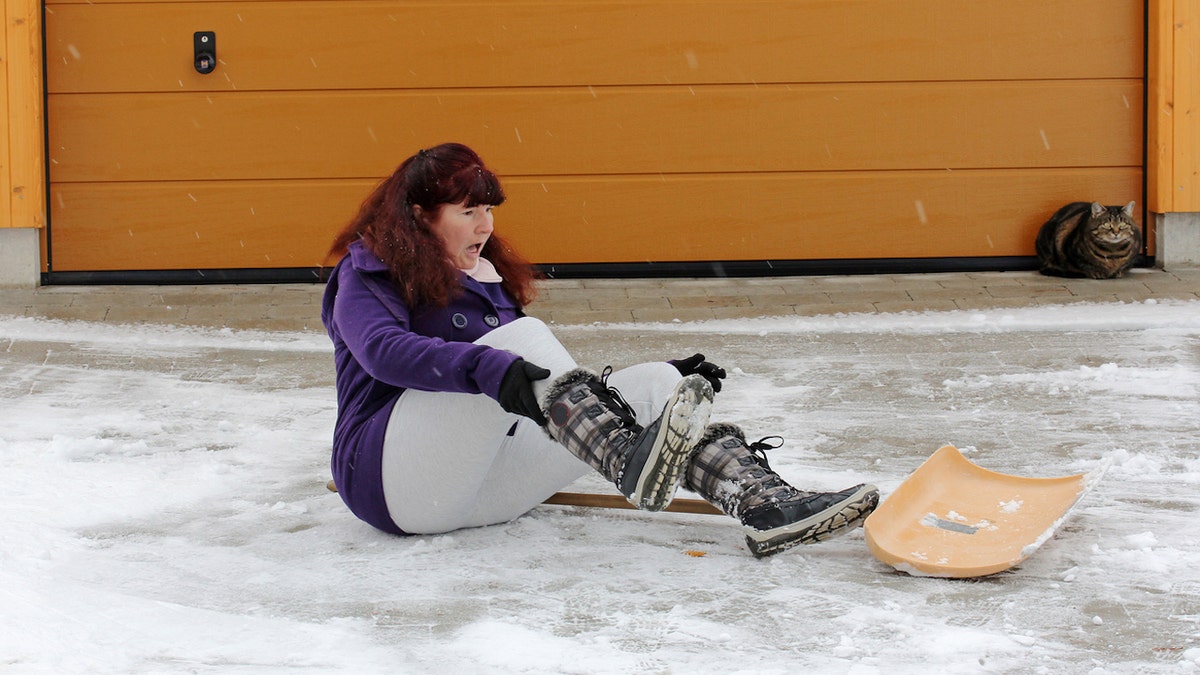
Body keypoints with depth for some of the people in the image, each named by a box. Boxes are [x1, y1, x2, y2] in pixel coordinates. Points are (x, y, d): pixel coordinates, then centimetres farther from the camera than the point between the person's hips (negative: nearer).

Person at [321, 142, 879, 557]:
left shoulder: (490, 278, 23)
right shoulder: (368, 274, 1)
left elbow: (547, 377, 21)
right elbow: (383, 350, -21)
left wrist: (662, 379, 9)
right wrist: (492, 368, -37)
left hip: (490, 485, 7)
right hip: (390, 475, -7)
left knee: (655, 382, -11)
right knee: (524, 334, -28)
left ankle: (765, 504, -32)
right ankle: (632, 464, -50)